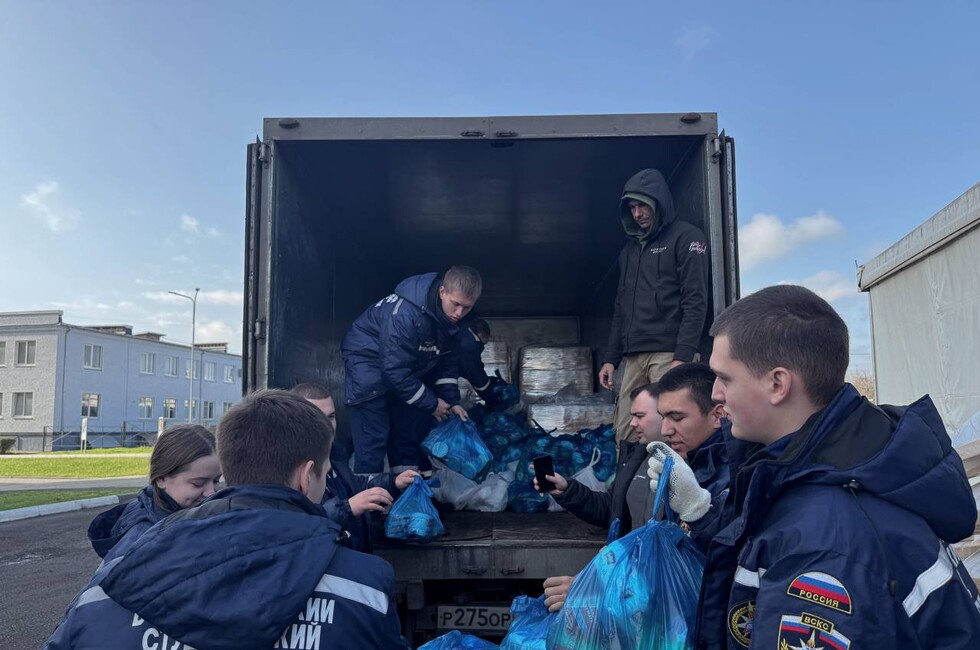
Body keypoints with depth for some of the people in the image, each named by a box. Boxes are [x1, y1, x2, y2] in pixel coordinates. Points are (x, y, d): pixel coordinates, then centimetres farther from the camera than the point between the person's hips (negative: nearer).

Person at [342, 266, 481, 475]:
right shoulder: (406, 313, -36)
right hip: (369, 360, -7)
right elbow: (395, 370, -32)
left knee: (414, 432, 8)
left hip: (412, 367, 8)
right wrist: (431, 404, -23)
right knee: (373, 439, -13)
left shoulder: (453, 317, -12)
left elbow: (448, 361, 0)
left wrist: (452, 401, -11)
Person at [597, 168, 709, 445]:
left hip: (668, 353, -6)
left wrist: (682, 357, -17)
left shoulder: (686, 237, 1)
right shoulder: (630, 247, 22)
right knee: (625, 437, 2)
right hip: (633, 357, 7)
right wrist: (610, 358, 17)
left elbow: (695, 303, -9)